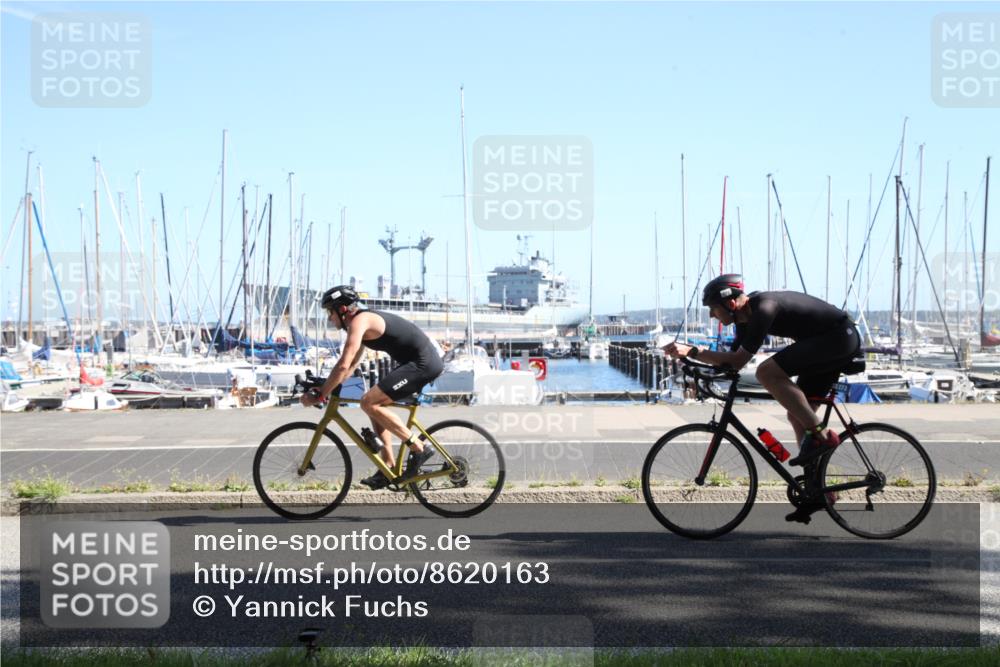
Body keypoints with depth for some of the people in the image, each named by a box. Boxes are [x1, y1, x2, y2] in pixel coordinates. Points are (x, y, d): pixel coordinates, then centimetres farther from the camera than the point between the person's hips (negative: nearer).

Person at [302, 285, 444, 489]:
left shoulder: (358, 321, -13)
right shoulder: (364, 321, 19)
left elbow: (343, 365, -21)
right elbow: (351, 365, 27)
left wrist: (319, 395, -15)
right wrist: (327, 388, 19)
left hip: (423, 363, -10)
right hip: (424, 360, 10)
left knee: (369, 403, -14)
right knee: (375, 405, 13)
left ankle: (419, 449, -11)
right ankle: (388, 468, 13)